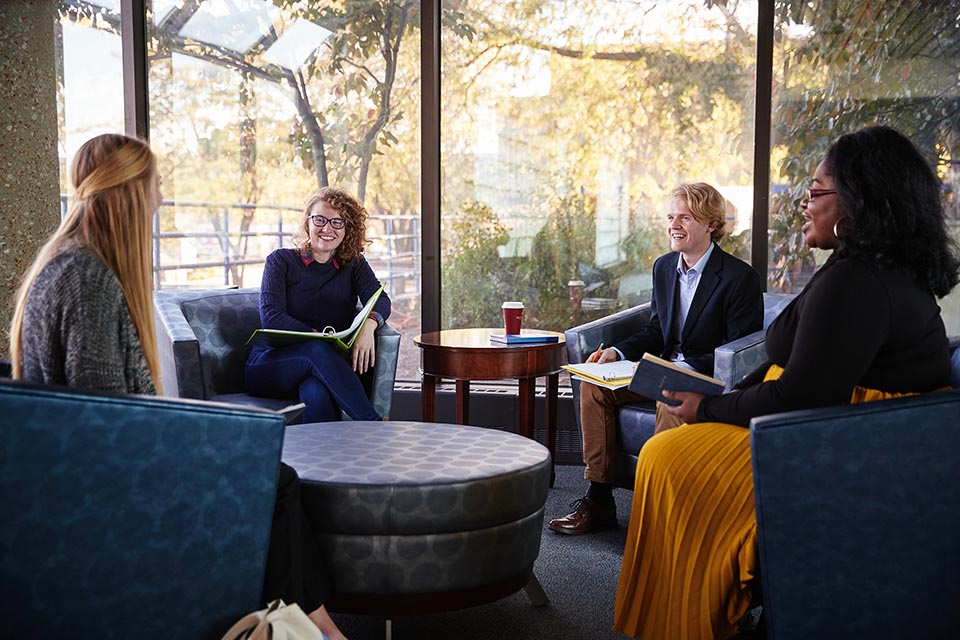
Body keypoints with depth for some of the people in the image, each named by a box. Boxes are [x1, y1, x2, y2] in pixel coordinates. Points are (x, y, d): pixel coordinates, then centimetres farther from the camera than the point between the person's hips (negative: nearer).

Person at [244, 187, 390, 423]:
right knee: (317, 350, -35)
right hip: (270, 367, -1)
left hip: (324, 365, 1)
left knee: (316, 392, -37)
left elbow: (380, 300, -4)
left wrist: (369, 324, -29)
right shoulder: (281, 260, 8)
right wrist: (318, 337, -21)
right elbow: (271, 317, -6)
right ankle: (374, 424, -41)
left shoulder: (354, 265, 16)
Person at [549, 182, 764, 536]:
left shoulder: (741, 278, -12)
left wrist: (687, 368, -27)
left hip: (711, 380, -7)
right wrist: (617, 352, -3)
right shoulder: (664, 267, 10)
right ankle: (598, 500, -9)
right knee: (594, 383, -11)